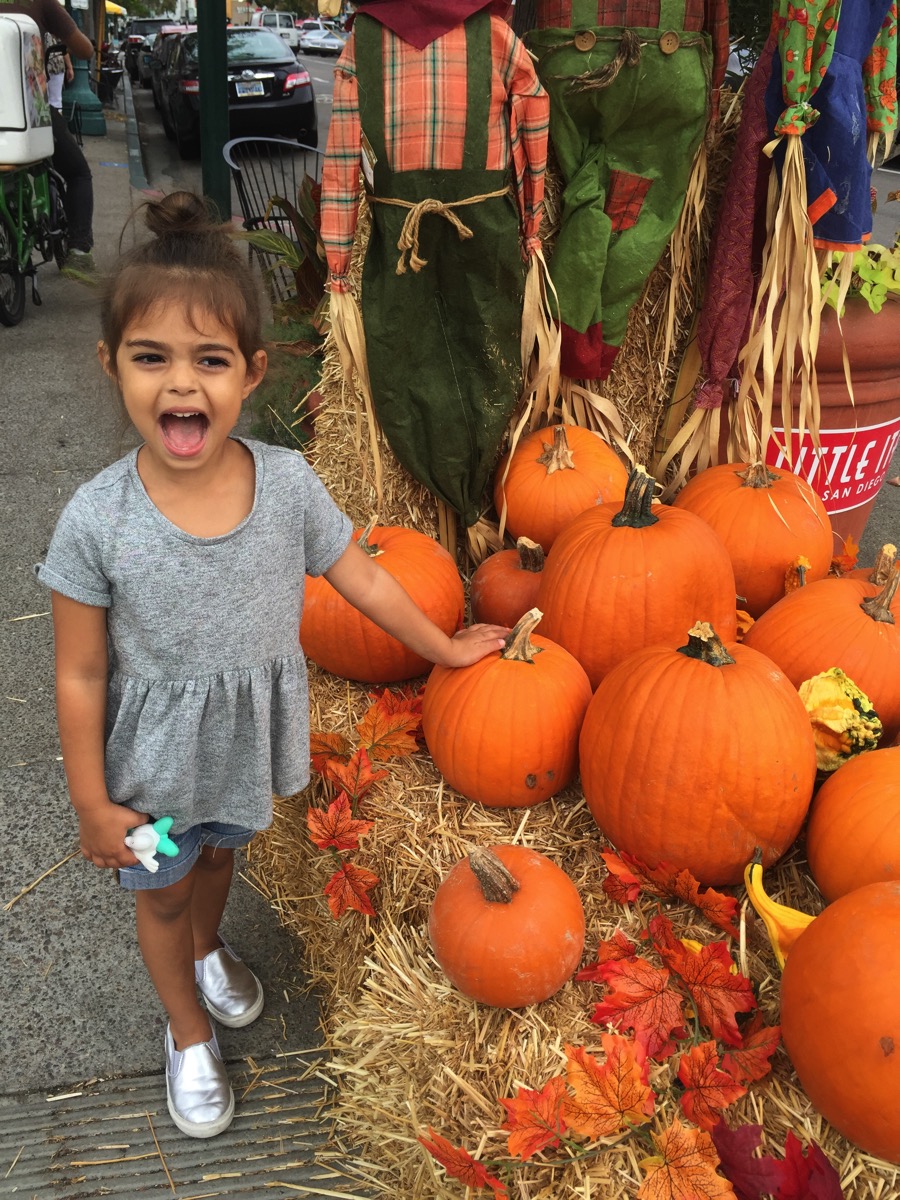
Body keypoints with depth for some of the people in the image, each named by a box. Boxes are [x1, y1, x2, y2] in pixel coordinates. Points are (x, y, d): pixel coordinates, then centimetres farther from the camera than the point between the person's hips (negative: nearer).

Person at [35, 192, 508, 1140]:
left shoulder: (287, 483, -21)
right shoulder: (96, 520, -26)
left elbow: (360, 577, -4)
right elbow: (80, 677, -16)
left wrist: (446, 649, 6)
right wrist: (92, 806, -9)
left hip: (244, 743, 3)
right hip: (152, 760, -2)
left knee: (219, 851, 30)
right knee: (161, 894, 22)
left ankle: (208, 949, 65)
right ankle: (188, 1031, 52)